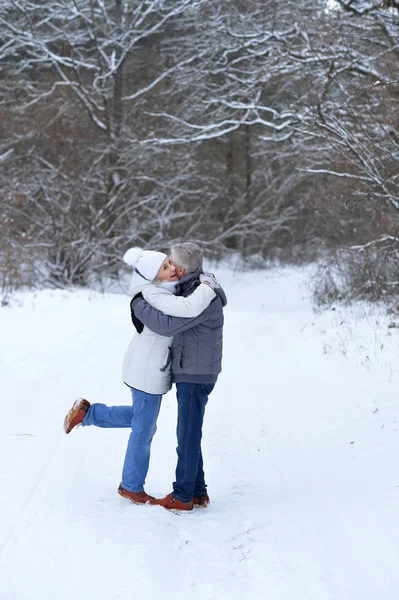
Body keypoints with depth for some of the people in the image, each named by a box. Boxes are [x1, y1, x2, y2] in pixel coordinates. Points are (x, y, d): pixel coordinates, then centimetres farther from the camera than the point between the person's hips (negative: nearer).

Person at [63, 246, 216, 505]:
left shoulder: (160, 287, -2)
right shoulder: (157, 296, -28)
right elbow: (190, 308, -42)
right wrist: (210, 287, -25)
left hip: (148, 365, 9)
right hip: (148, 370, -9)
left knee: (141, 417, 27)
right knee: (144, 429, 7)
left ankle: (86, 412, 28)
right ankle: (132, 486, 23)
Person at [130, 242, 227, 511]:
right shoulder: (190, 290, 9)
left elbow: (167, 324, -27)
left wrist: (138, 304, -15)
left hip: (196, 377, -10)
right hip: (189, 375, 10)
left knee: (188, 436, -2)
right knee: (189, 435, 15)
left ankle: (182, 497, 6)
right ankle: (198, 492, 22)